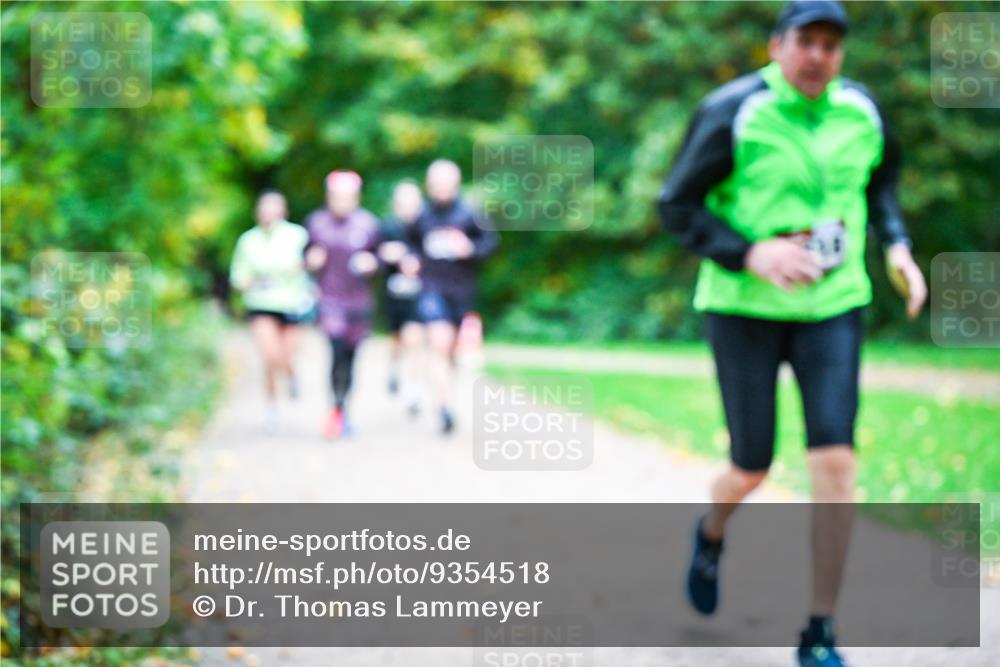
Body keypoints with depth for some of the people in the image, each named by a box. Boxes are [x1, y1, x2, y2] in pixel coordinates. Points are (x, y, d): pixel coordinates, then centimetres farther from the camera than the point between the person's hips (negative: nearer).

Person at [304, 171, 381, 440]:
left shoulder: (368, 224, 0)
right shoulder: (316, 222, 2)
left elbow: (381, 258, 9)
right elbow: (307, 254, 15)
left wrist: (372, 263, -12)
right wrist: (311, 260, -7)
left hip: (358, 301, 1)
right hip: (329, 298, -1)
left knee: (349, 356, 9)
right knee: (337, 351, -18)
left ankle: (341, 409, 27)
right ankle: (338, 408, -3)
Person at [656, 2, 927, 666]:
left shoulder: (862, 111, 2)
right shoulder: (732, 113, -12)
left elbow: (880, 182, 21)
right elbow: (677, 206, -9)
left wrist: (897, 247, 3)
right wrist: (752, 255, -21)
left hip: (833, 305, 3)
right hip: (744, 306, -3)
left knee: (835, 459, -10)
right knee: (752, 469, 4)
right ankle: (711, 535, 43)